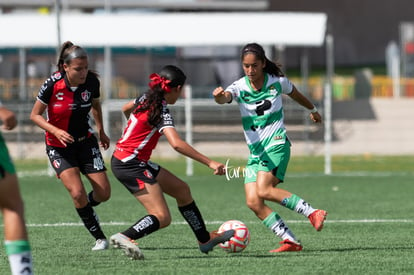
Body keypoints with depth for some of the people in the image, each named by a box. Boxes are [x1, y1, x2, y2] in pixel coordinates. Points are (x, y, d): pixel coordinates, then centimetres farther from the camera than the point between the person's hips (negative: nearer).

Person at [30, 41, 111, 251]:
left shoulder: (91, 81, -12)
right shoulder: (52, 85, -22)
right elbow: (35, 115, -12)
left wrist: (101, 131, 8)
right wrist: (55, 131, -26)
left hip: (85, 141, 3)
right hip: (59, 146, -3)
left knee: (103, 193, -2)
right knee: (77, 193, -20)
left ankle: (84, 207, 34)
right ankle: (99, 237, -3)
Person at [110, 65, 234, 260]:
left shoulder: (147, 99, 7)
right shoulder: (162, 112, -19)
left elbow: (125, 109, 30)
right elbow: (176, 143, -33)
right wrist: (210, 163, -32)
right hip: (131, 164, -10)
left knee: (181, 190, 17)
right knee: (162, 217, -16)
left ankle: (204, 239, 25)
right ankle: (125, 237, -30)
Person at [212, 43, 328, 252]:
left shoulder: (277, 82, -4)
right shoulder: (239, 87, -5)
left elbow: (296, 95, 18)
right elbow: (225, 97, -29)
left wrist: (312, 110, 38)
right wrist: (219, 97, -55)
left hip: (276, 143, -4)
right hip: (255, 150, 4)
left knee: (263, 190, -26)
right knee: (253, 202, -10)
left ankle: (312, 213, -20)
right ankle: (290, 241, -7)